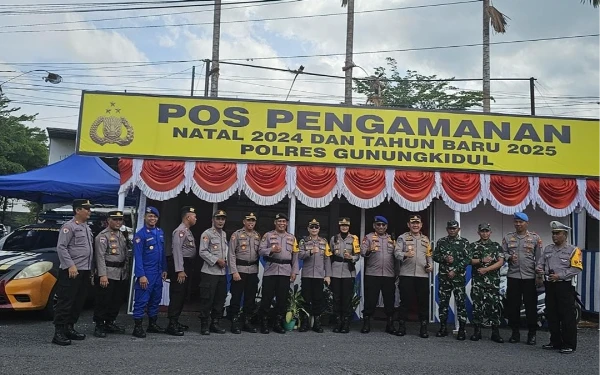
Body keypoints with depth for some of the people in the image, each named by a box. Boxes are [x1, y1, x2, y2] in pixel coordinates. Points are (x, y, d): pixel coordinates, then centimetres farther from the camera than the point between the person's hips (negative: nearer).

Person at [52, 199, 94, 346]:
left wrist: (90, 268, 18)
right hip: (71, 271, -9)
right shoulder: (69, 226, -8)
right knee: (65, 302, -7)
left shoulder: (87, 228, 18)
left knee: (78, 302, 12)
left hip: (85, 271, 9)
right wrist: (70, 265, -21)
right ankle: (59, 332, -3)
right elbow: (61, 247, -15)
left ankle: (69, 328, 21)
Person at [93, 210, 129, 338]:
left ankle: (110, 323, 25)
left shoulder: (122, 235, 17)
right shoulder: (103, 236, -8)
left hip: (121, 274, 8)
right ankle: (99, 326, 8)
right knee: (103, 301, -3)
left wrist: (126, 270, 15)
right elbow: (100, 256, -15)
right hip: (108, 274, -8)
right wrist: (102, 275, -21)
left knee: (117, 301, 12)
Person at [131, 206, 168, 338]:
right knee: (141, 301, -2)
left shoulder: (160, 232, 9)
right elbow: (138, 256, -14)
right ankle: (138, 327, 6)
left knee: (156, 299, 14)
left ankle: (152, 324, 26)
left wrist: (164, 269, 12)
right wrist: (141, 275, -18)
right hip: (146, 273, -7)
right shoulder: (140, 234, -11)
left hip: (158, 273, 7)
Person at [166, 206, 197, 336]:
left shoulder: (188, 231, 17)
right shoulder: (180, 231, -14)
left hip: (186, 266, 10)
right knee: (176, 295, -8)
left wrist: (187, 270, 16)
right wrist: (179, 270, -24)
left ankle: (176, 321, 23)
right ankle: (172, 325, -5)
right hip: (180, 266, -10)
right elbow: (177, 250, -20)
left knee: (182, 295, 14)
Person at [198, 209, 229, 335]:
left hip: (222, 272, 7)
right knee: (207, 299, -4)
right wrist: (217, 260, -15)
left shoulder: (224, 234, 16)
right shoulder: (207, 234, -7)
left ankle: (215, 323, 20)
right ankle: (204, 324, 6)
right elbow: (203, 252, -13)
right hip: (209, 272, -7)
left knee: (220, 299, 10)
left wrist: (225, 261, 6)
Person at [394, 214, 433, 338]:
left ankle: (423, 327, 13)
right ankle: (402, 326, 10)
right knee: (405, 301, 0)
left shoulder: (426, 239, 17)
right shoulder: (402, 238, 3)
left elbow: (429, 256, 23)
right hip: (406, 275, -3)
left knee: (423, 301, 4)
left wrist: (431, 265, 4)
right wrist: (405, 254, -29)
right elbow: (397, 253, -9)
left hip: (423, 275, 4)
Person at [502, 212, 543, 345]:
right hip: (513, 276, 2)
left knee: (531, 306, 2)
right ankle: (515, 333, 17)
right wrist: (509, 257, -13)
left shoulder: (535, 238, 3)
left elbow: (539, 258, 1)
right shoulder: (507, 238, 9)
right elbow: (503, 253, 8)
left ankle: (532, 334, 13)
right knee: (513, 305, 6)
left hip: (530, 277, -2)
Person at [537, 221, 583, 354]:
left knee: (567, 316, -3)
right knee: (551, 315, 10)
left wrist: (560, 275, -18)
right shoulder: (548, 249, 15)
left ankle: (569, 344, 5)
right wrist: (539, 269, -9)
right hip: (549, 285, 6)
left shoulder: (573, 250, -3)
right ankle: (555, 342, 21)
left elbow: (576, 268, -10)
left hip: (564, 285, -6)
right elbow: (541, 262, 14)